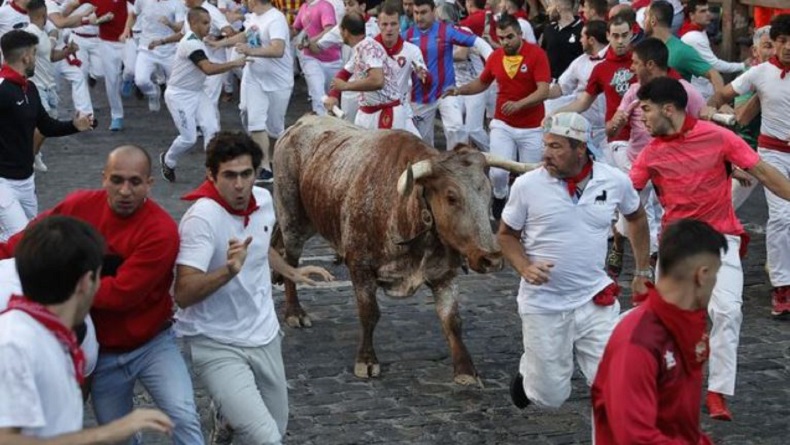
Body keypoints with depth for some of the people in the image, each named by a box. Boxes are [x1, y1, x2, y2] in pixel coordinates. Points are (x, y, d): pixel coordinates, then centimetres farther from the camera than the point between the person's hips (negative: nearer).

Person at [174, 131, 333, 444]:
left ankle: (226, 416, 44)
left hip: (264, 338, 7)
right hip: (217, 346, -7)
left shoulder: (264, 200, -1)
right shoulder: (201, 219, -24)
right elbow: (183, 295, -29)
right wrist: (229, 270, -42)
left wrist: (291, 273, 26)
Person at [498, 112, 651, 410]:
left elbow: (636, 218, 16)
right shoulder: (527, 186, -10)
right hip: (543, 305, -1)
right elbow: (506, 235, 3)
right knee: (551, 397, 7)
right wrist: (524, 267, -16)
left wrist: (643, 273, 17)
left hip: (596, 299, 1)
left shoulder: (615, 181, -4)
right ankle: (530, 369, 39)